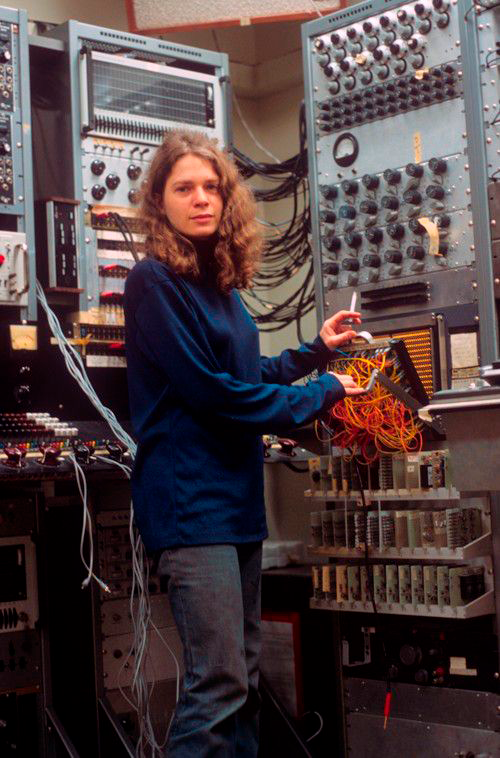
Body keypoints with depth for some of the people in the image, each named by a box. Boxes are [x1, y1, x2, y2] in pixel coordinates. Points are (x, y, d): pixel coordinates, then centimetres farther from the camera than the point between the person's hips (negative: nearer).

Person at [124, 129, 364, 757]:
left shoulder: (219, 283, 13)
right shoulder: (154, 282, -11)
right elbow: (209, 391, -15)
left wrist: (316, 350, 13)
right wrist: (320, 395, -7)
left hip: (236, 495, 9)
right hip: (189, 499, -9)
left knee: (243, 674, 13)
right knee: (218, 683, -11)